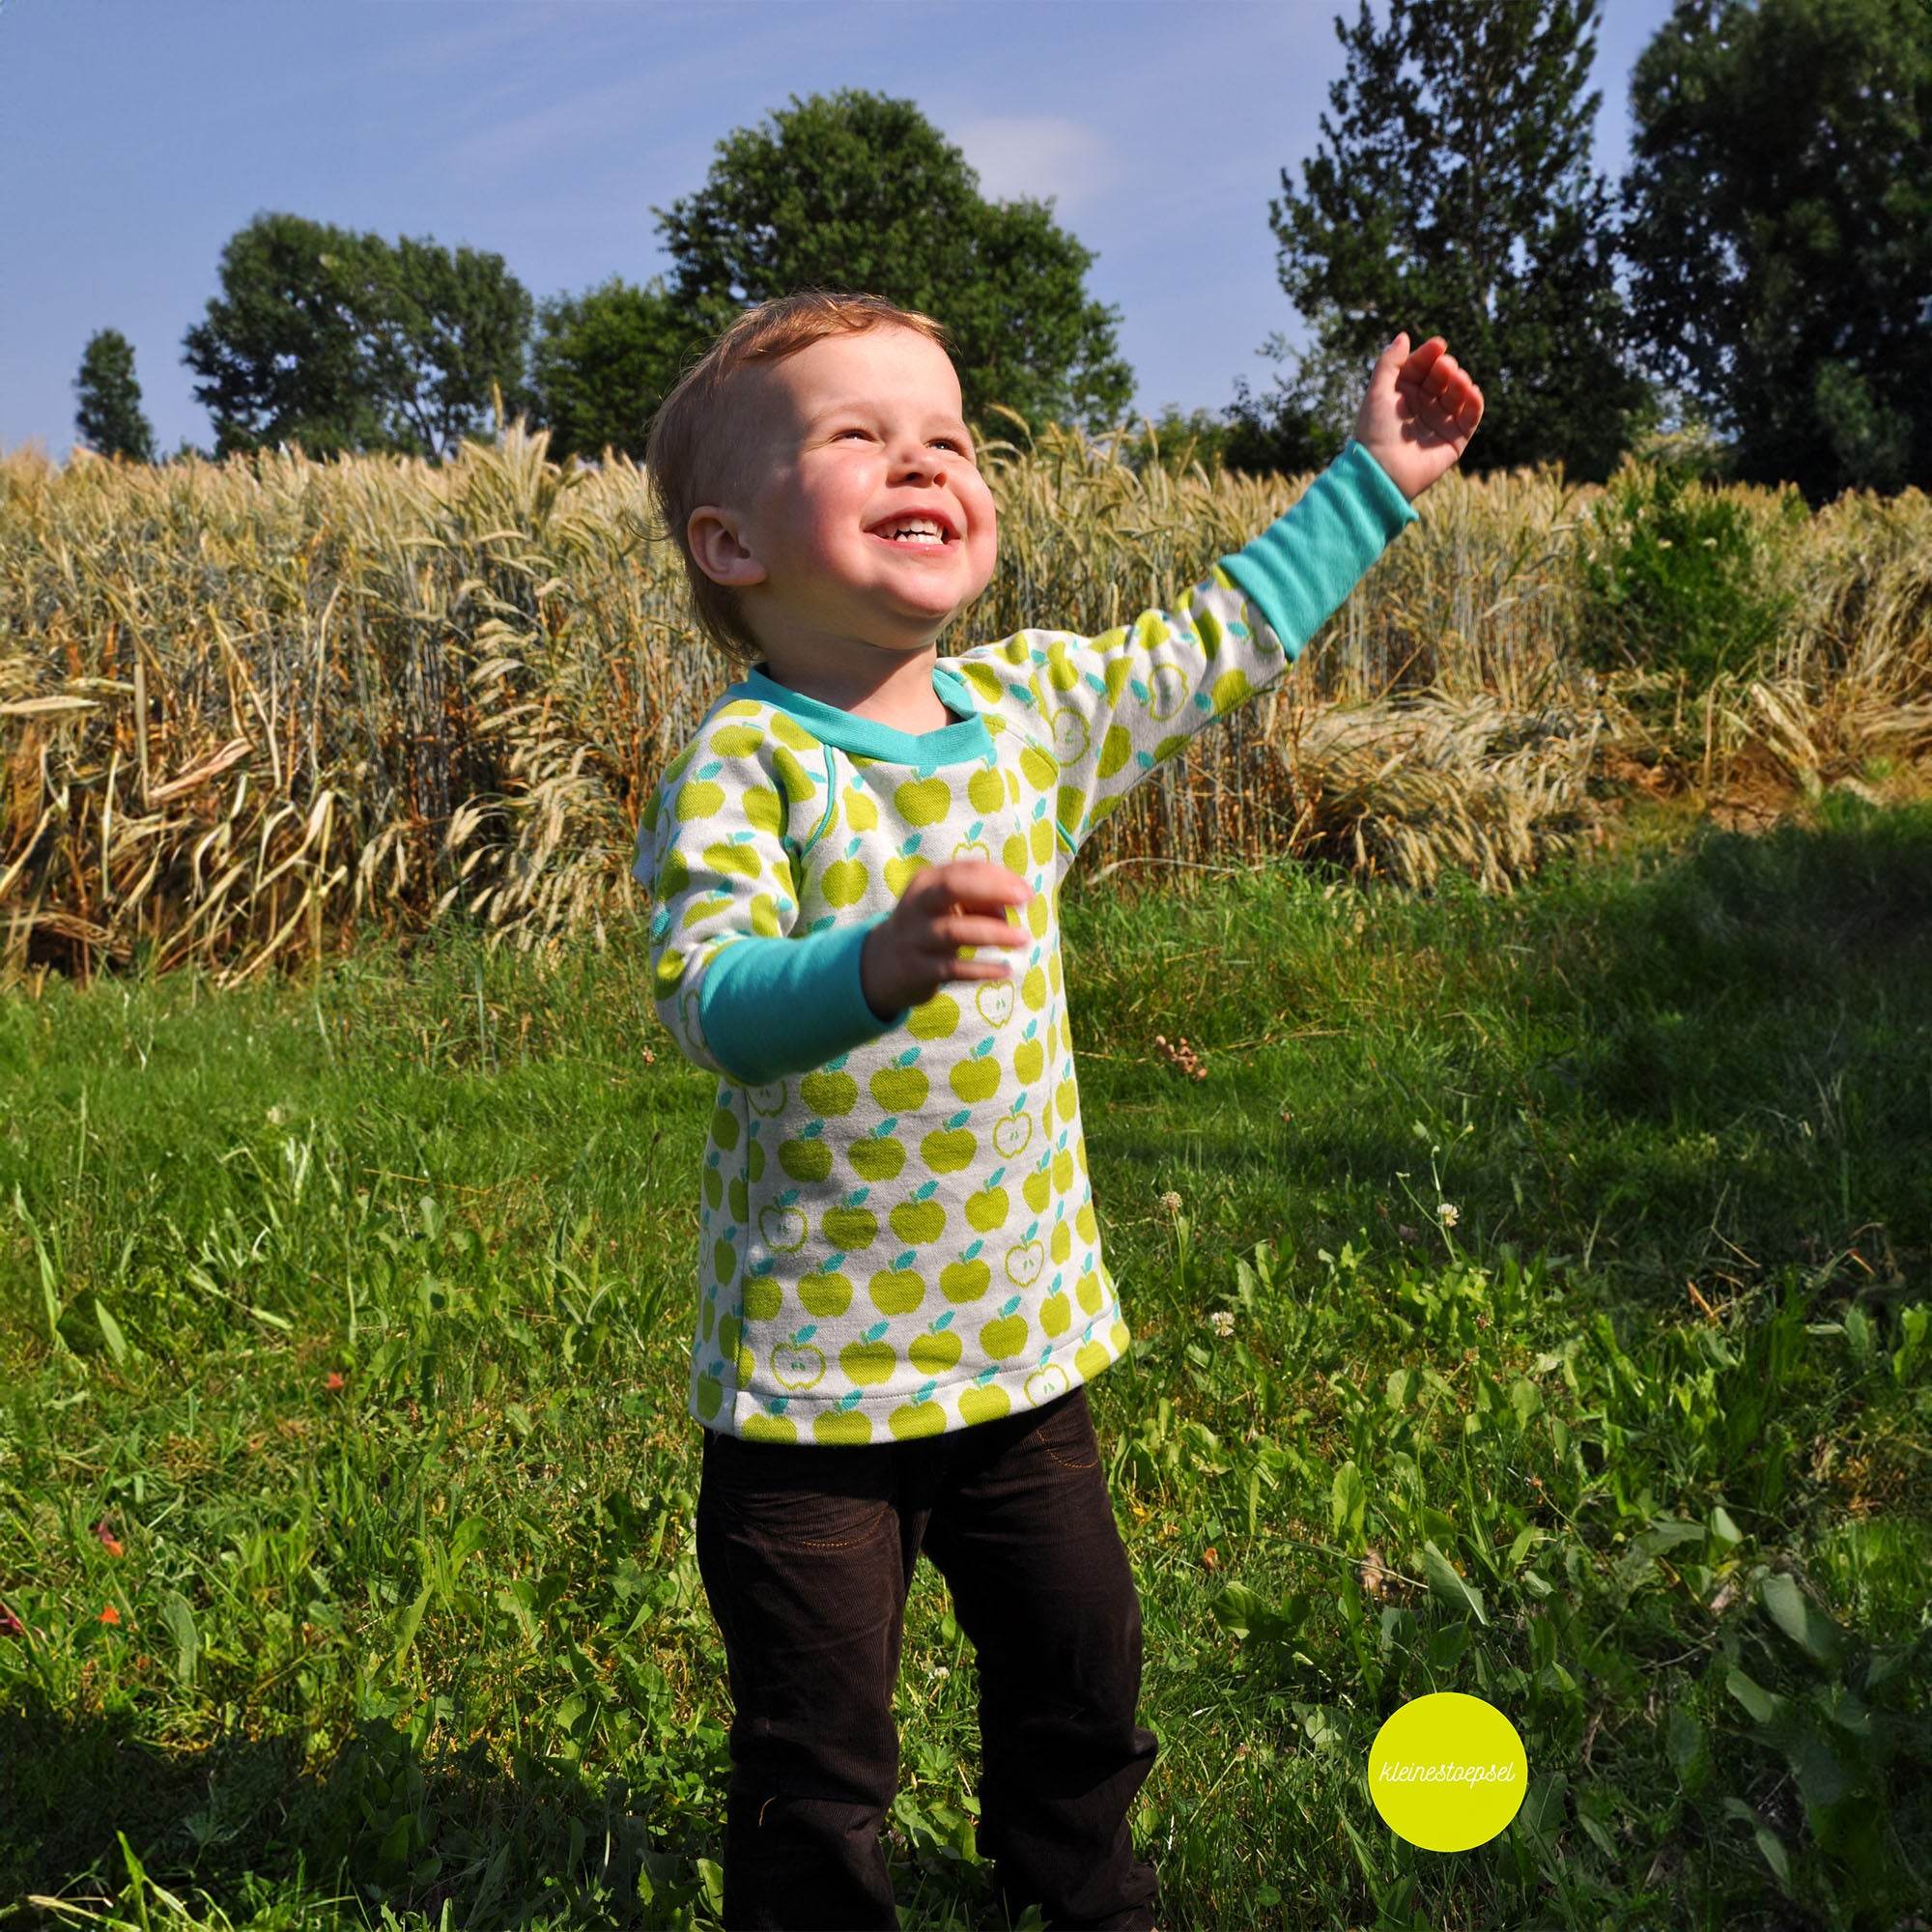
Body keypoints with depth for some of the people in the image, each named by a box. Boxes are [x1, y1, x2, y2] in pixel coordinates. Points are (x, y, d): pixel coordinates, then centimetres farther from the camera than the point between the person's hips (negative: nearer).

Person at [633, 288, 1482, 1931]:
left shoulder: (1030, 706, 0)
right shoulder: (744, 762, -17)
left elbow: (1220, 644, 14)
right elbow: (709, 997, -30)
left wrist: (1373, 482, 18)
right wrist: (879, 962, -50)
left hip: (1020, 1338, 6)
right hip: (810, 1373, -5)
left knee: (1081, 1674, 24)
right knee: (818, 1758, 8)